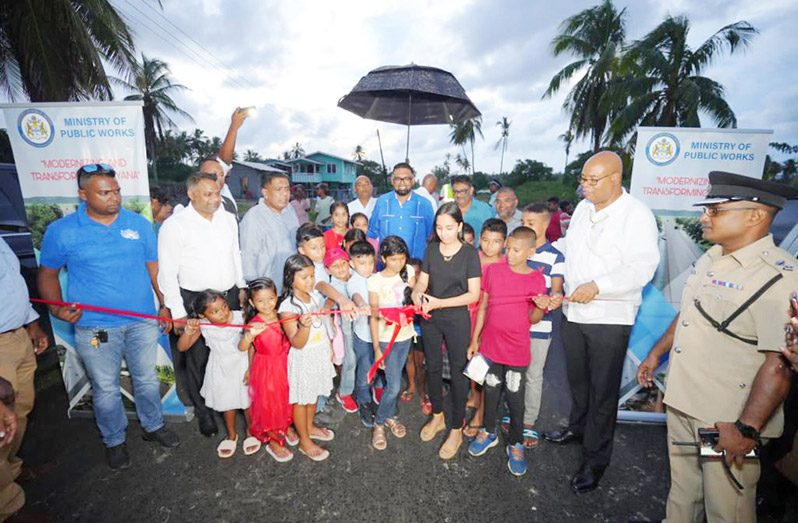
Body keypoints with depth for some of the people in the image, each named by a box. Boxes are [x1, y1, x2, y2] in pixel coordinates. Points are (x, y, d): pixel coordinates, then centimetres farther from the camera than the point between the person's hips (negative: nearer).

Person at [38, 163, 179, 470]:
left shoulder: (139, 224, 0)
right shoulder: (61, 231, -4)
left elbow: (154, 267, 4)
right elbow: (48, 274, 5)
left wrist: (165, 304, 2)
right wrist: (57, 308, -11)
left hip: (143, 320, 2)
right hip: (95, 326, -1)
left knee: (147, 378, 17)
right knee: (106, 388, 13)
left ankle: (153, 426, 38)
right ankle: (114, 441, 36)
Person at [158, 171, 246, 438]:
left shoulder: (228, 219, 5)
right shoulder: (175, 225, -10)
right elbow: (168, 273, -9)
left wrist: (242, 288, 12)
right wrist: (178, 313, -10)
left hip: (230, 297, 4)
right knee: (198, 360, 10)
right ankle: (204, 412, 32)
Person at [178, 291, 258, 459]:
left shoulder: (241, 317, -26)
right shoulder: (202, 325, -18)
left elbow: (250, 345, -22)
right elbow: (182, 347, -15)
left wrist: (250, 368, -27)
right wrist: (188, 331, -31)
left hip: (243, 366, -2)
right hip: (222, 370, 2)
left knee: (248, 401, 15)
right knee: (227, 403, 22)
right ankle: (231, 435, 48)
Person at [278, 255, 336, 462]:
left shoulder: (313, 296, -3)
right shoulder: (287, 307, -24)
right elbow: (297, 343, -25)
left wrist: (329, 347, 16)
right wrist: (304, 326, -44)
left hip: (320, 354, 6)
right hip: (303, 359, -6)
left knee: (314, 394, 24)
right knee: (301, 400, 13)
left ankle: (310, 427, 46)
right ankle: (305, 441, 31)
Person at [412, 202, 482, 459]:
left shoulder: (470, 253, -10)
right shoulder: (432, 249, 1)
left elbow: (474, 294, -13)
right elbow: (422, 281, 3)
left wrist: (440, 302, -22)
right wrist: (417, 293, -21)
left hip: (457, 319, -4)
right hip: (430, 318, 4)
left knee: (458, 372, 7)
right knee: (433, 368, 16)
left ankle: (456, 430, 26)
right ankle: (437, 416, 40)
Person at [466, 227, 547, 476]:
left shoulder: (536, 279, -7)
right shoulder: (493, 270, -4)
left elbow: (533, 320, -2)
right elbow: (483, 307, 2)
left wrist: (541, 307, -24)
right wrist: (474, 340, 4)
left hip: (517, 350, -2)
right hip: (490, 344, 2)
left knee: (515, 398, 10)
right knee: (491, 390, 18)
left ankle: (515, 444, 32)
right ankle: (489, 432, 40)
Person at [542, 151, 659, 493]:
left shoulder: (636, 215, -13)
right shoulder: (583, 208, 8)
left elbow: (642, 268, -22)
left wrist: (596, 286, -30)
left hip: (610, 319, -6)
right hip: (573, 312, 6)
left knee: (602, 391, 7)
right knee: (577, 379, 22)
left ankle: (595, 461, 24)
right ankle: (577, 428, 45)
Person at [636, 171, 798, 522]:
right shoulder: (711, 257, 5)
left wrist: (747, 428, -24)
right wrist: (657, 353, 20)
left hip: (728, 420, -7)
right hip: (682, 401, 7)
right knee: (682, 492, 25)